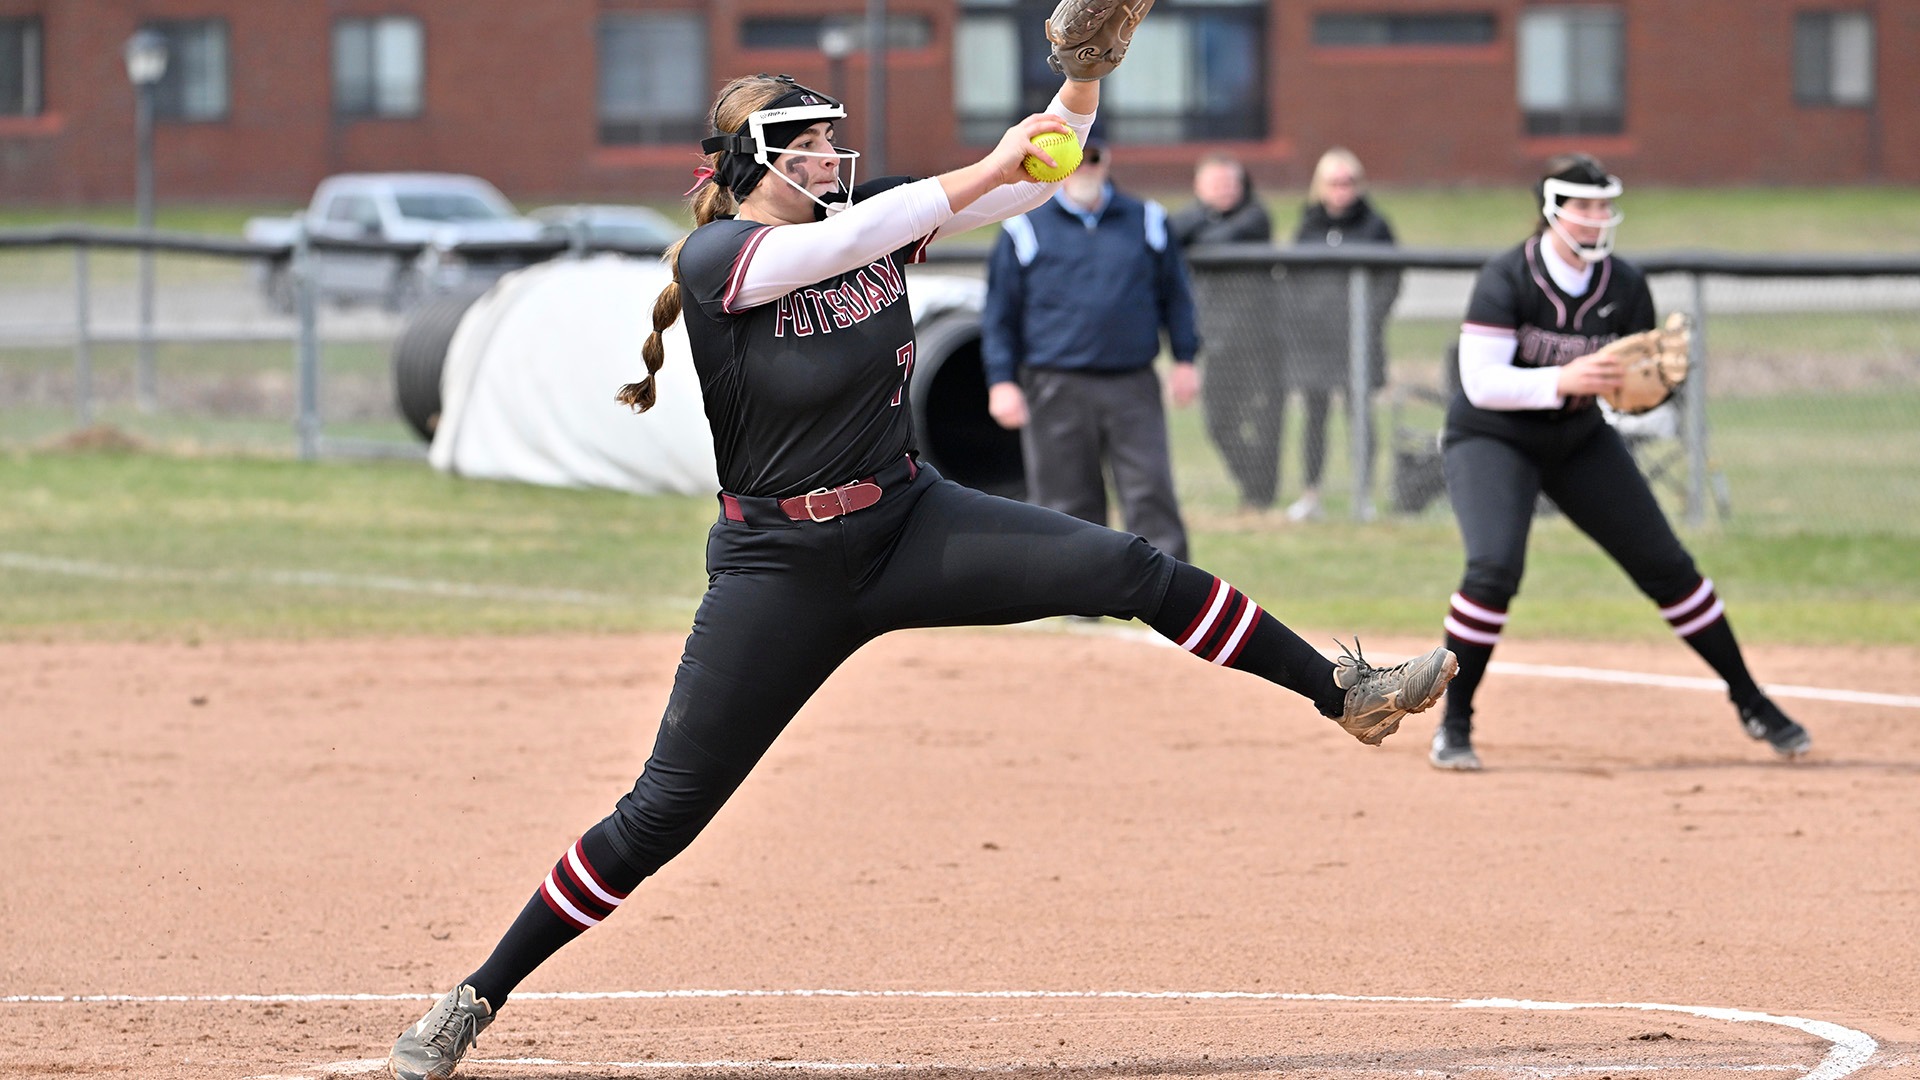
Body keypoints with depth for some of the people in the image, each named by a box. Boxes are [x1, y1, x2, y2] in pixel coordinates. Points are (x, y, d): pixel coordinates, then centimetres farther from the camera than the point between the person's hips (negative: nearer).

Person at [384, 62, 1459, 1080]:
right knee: (664, 812, -4)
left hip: (910, 525, 4)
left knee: (1132, 569, -12)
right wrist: (993, 164, -34)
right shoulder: (716, 256, -14)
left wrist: (1085, 76, -21)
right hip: (781, 567, -4)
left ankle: (1346, 693, -4)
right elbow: (842, 241, -33)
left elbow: (1033, 178, -3)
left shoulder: (873, 220, 1)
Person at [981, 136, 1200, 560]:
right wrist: (1001, 381, -2)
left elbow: (1175, 296, 18)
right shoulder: (1025, 228, 7)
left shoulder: (1147, 222, 12)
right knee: (1067, 508, 1)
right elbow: (1000, 314, 7)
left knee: (1151, 494, -8)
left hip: (1132, 386, 1)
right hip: (1057, 391, -1)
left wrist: (1184, 359, 8)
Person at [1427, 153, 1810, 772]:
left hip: (1579, 441, 4)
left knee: (1667, 567, 3)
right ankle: (1453, 725, -12)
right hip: (1492, 438, -4)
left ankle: (1751, 704, 17)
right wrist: (1561, 381, -38)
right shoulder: (1506, 280, -20)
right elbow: (1481, 382, -26)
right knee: (1495, 567, -27)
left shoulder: (1624, 287, -8)